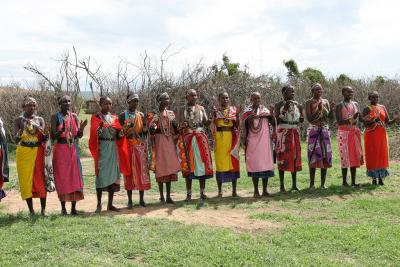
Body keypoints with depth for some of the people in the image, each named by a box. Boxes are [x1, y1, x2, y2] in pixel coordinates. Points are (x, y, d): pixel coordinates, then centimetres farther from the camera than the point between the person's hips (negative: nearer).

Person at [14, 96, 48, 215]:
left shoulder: (40, 120, 7)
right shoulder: (18, 120, 2)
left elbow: (44, 139, 1)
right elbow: (16, 140, -7)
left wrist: (45, 135, -21)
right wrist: (22, 128, -22)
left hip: (38, 152, 1)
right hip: (24, 152, -1)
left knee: (41, 179, -1)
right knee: (26, 180, -1)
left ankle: (43, 209, 5)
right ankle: (31, 210, 6)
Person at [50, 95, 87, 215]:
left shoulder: (74, 116, 7)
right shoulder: (55, 117, -4)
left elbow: (79, 135, 6)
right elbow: (52, 136, -10)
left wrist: (81, 128, -14)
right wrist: (61, 130, -28)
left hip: (73, 149, 4)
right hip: (60, 149, -3)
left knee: (75, 176, 1)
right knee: (62, 177, 1)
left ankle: (74, 207, 6)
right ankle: (63, 207, 10)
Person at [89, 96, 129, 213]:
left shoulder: (114, 117, 14)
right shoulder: (96, 117, 1)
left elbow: (118, 134, 13)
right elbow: (94, 134, -10)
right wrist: (100, 128, -29)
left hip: (114, 147, 5)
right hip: (102, 148, -5)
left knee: (113, 174, 5)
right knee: (101, 175, -5)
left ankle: (110, 204, 12)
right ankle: (99, 204, 4)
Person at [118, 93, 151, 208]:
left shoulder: (141, 115, 10)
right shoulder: (122, 115, 2)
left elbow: (145, 132, 9)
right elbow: (119, 133, -1)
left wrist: (145, 128, -11)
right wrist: (126, 128, -19)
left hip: (140, 146, 2)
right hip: (128, 146, -2)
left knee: (142, 171, 1)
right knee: (129, 171, 1)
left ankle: (142, 199, 11)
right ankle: (130, 200, 9)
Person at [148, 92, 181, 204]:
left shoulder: (171, 113, 15)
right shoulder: (154, 114, 1)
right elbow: (151, 130, -5)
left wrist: (175, 125, -2)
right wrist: (153, 128, -26)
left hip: (170, 141, 4)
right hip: (159, 141, -4)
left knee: (170, 167, 4)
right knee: (160, 168, -2)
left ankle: (168, 196, 10)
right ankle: (162, 196, 8)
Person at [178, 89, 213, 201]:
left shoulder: (201, 108, 12)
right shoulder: (182, 109, 7)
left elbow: (206, 123, 3)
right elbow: (180, 125, 0)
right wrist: (182, 125, -23)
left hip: (200, 138, 2)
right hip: (187, 139, -1)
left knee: (202, 163, 0)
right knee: (188, 164, -1)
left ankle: (202, 192, 7)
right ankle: (188, 193, 5)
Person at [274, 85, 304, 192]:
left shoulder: (297, 105, 10)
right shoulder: (279, 105, -2)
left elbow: (301, 120, 16)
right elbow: (277, 120, -11)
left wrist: (301, 118, -5)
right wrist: (285, 109, -20)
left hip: (295, 133, 4)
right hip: (283, 133, -4)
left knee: (295, 156, 5)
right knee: (282, 156, -5)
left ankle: (294, 184, 13)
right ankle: (282, 185, 0)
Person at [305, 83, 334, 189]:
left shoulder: (326, 102, 11)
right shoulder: (309, 102, -1)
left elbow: (331, 118, 6)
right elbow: (309, 118, -11)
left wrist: (331, 108, -10)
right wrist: (318, 110, -20)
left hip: (325, 130, 4)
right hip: (313, 131, -4)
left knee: (325, 155, 1)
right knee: (313, 156, -5)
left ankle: (323, 183, 8)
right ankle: (312, 183, 0)